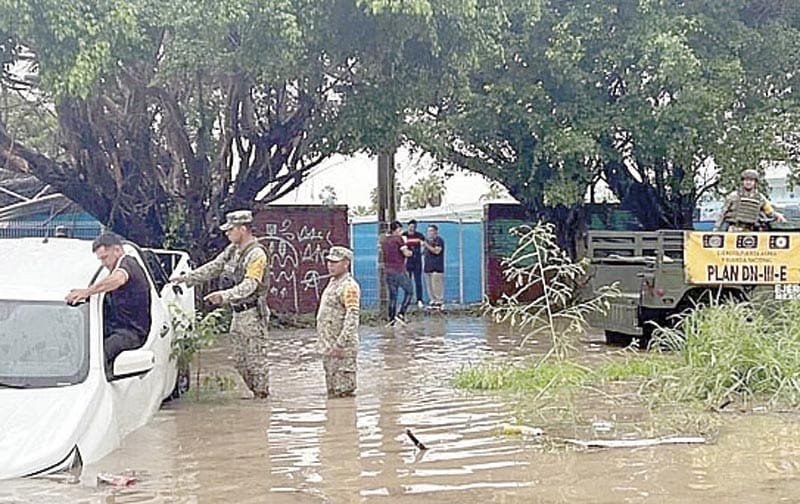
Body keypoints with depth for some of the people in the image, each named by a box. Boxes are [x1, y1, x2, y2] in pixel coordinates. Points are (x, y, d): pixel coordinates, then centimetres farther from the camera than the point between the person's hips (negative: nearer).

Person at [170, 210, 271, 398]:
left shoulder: (257, 254, -16)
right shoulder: (232, 250, 12)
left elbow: (249, 285, -27)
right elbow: (212, 268, 19)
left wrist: (225, 295, -40)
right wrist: (186, 278, 14)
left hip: (252, 314, -9)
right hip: (238, 314, 9)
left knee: (256, 359, -4)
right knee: (240, 361, 13)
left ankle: (262, 396, 3)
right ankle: (256, 394, 22)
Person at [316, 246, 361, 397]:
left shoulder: (349, 286, -15)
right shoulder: (333, 282, 17)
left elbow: (352, 318, -23)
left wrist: (340, 343, -27)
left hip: (341, 350, -10)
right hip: (328, 347, 10)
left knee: (342, 390, -5)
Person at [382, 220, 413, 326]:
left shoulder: (385, 241, 13)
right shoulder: (399, 239, -7)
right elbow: (406, 253, -13)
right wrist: (410, 252, 6)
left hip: (388, 271, 7)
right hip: (399, 270, -7)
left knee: (392, 295, 10)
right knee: (408, 291, 6)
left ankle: (391, 319, 7)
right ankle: (401, 314, -6)